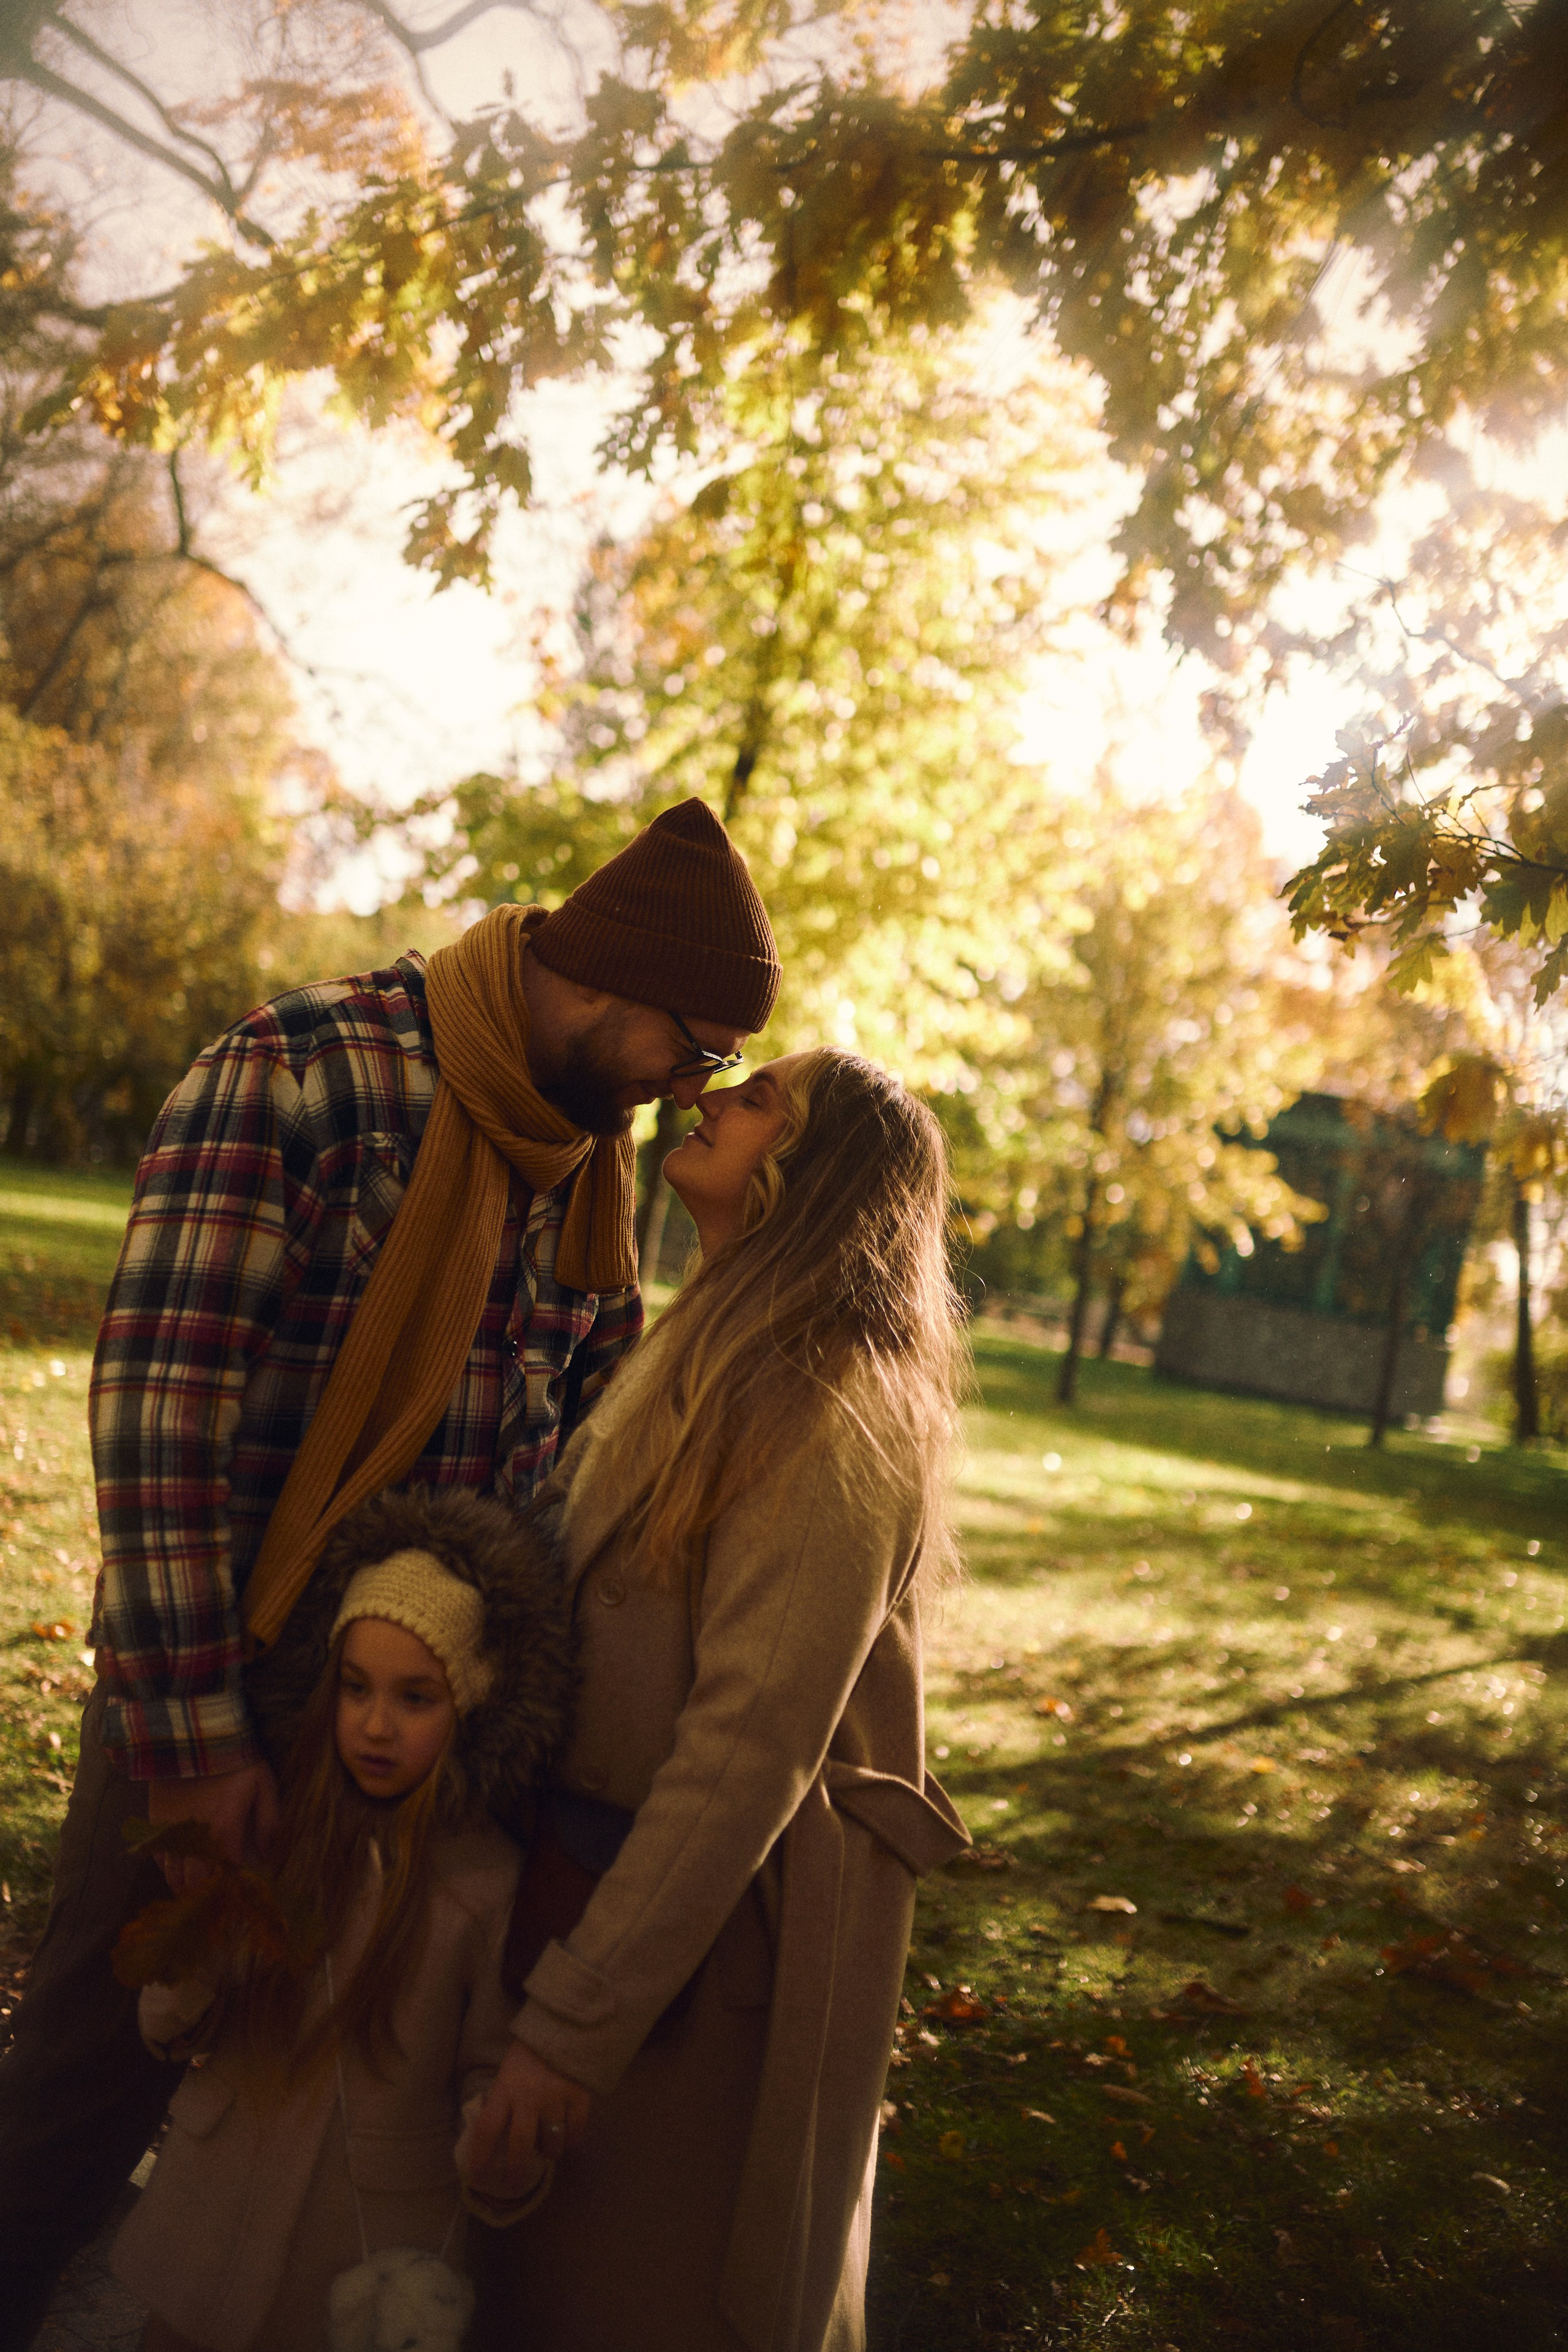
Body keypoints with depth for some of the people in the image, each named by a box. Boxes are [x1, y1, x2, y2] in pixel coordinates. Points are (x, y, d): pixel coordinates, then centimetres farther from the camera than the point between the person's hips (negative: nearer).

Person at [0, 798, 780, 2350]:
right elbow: (160, 1409, -20)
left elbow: (598, 1429, 13)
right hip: (225, 1683, -6)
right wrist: (192, 1736, -20)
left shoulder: (587, 1158, 6)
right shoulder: (297, 1077, -17)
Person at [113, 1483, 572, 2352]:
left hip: (376, 2246, -2)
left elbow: (492, 2070, -7)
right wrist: (183, 1981, -19)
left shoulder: (487, 1882, -14)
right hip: (219, 2211, 3)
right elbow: (178, 2037, 1)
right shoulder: (266, 1829, -8)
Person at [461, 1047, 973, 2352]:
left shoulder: (832, 1425, -24)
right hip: (592, 1858, 8)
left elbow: (749, 1753, -27)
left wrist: (577, 2023, -24)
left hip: (718, 1927, -8)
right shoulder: (715, 1365, 6)